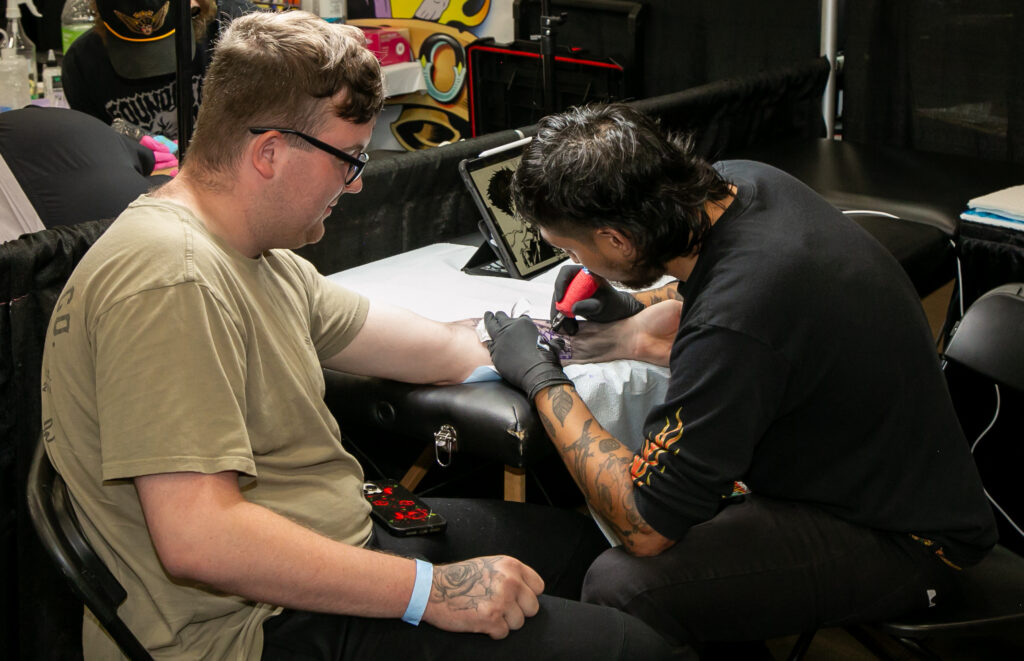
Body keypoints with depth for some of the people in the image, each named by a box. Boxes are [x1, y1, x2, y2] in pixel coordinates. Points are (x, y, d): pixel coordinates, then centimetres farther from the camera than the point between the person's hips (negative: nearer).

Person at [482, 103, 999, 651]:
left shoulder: (729, 332, -35)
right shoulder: (738, 182, -6)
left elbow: (645, 527, -23)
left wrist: (542, 380, -14)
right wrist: (634, 310, 8)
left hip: (899, 541, -10)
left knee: (620, 586, -28)